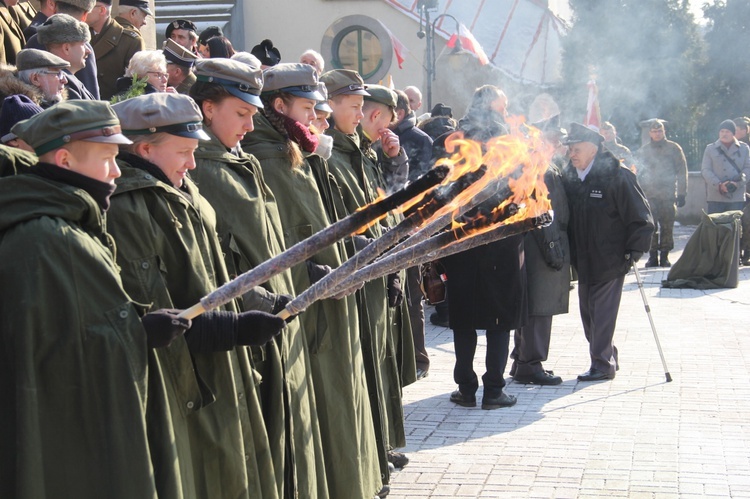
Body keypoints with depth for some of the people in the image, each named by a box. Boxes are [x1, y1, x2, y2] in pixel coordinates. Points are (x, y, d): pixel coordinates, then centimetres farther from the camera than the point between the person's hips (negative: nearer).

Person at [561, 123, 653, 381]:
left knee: (602, 313, -4)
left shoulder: (617, 176, -13)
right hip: (583, 261, 7)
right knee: (587, 312, 12)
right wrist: (568, 252, 8)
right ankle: (608, 357, 27)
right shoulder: (569, 176, 4)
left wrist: (633, 252, -13)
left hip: (610, 260, -6)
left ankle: (603, 364, 7)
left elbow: (641, 219, -10)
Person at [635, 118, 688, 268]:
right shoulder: (643, 151, 12)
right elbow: (638, 173, 16)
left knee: (667, 227, -1)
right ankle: (653, 256, 2)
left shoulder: (674, 148, 6)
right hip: (649, 195, 1)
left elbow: (682, 172, 5)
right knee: (651, 227, -4)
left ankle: (665, 256, 7)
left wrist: (681, 193, 0)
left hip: (668, 195, -1)